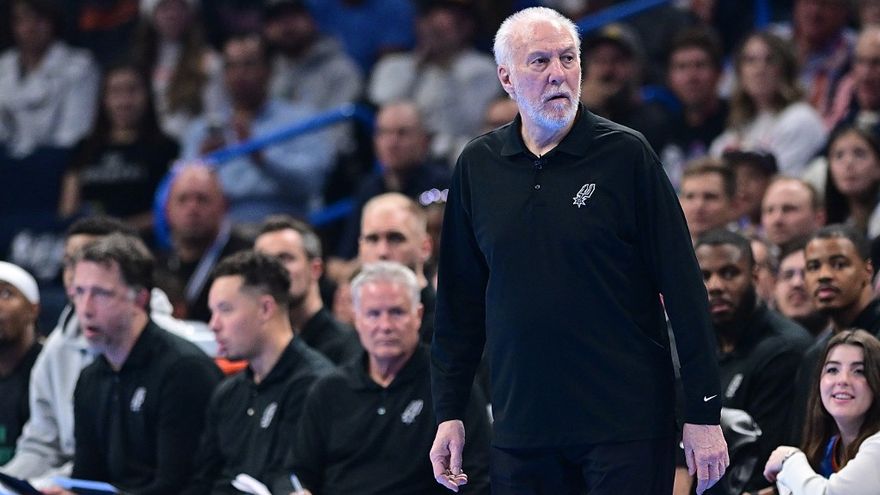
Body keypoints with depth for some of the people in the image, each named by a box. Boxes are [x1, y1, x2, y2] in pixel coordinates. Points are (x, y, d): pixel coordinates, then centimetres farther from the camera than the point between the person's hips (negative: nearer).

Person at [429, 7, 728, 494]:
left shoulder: (626, 155, -3)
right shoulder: (477, 167, 7)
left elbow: (683, 287, -4)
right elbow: (459, 301, 14)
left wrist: (703, 412, -8)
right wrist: (448, 413, 10)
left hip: (627, 422, -3)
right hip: (521, 427, 3)